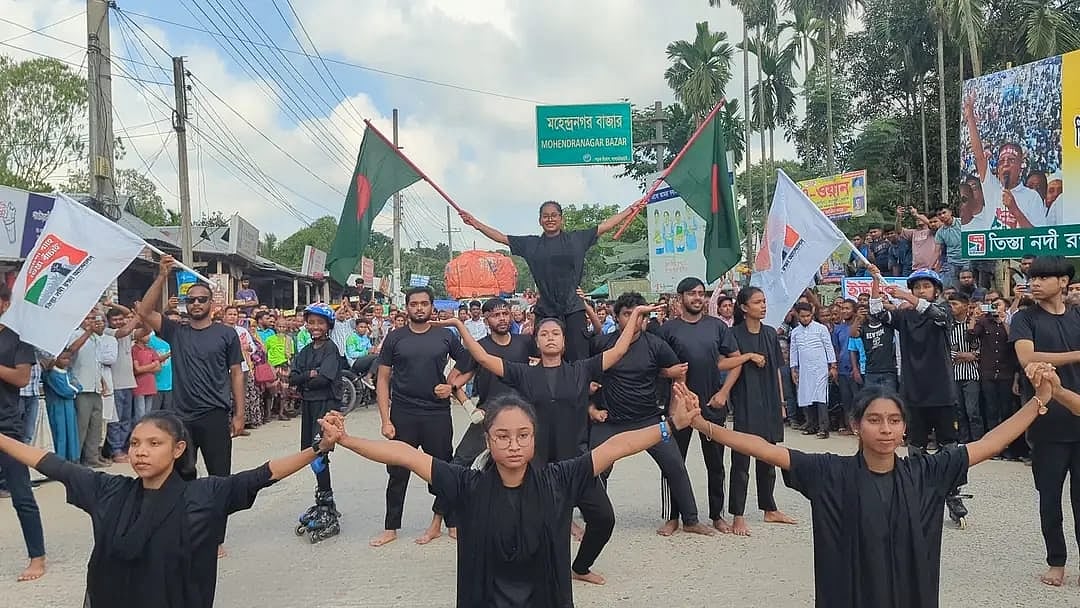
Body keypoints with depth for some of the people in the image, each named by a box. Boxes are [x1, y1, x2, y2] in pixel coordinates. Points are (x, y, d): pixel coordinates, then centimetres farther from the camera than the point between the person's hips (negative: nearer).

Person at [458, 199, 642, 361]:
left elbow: (606, 226, 11)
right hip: (546, 309, 1)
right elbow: (501, 238, 15)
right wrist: (476, 223, 11)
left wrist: (631, 209, 11)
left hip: (573, 308, -1)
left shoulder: (576, 238, 8)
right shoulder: (530, 244, 11)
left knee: (579, 357, -7)